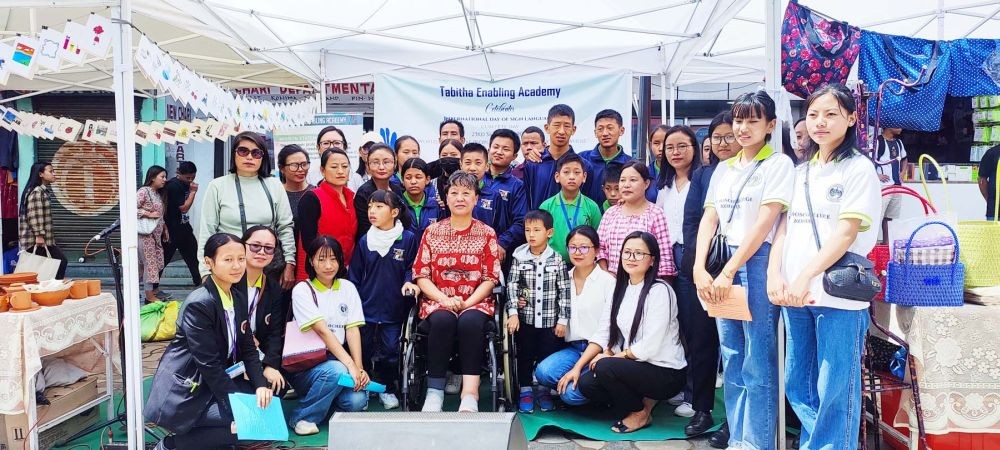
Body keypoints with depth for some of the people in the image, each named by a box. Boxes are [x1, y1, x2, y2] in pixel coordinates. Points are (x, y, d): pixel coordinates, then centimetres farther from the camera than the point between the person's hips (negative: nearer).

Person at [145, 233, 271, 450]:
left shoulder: (238, 298, 5)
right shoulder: (198, 304, -21)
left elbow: (247, 349, 6)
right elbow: (208, 363, -23)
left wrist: (261, 385, -11)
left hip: (219, 379, 8)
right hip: (186, 392, -8)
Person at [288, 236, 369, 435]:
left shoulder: (347, 288, 7)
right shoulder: (302, 290, -7)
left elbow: (353, 330, -1)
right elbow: (322, 331, -18)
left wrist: (359, 367, -15)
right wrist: (350, 365, -27)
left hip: (337, 360, 4)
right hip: (305, 364, -3)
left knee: (357, 401, -23)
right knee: (336, 371, -34)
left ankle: (324, 405, 11)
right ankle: (302, 416, -11)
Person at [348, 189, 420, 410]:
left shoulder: (408, 239, -5)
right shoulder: (364, 241, 2)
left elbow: (412, 268, 4)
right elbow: (354, 276, 7)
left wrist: (409, 282, -16)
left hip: (394, 308, -2)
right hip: (366, 307, 2)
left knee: (390, 350, 5)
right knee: (363, 349, 8)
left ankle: (387, 388, 24)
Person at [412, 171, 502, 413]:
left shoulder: (487, 234, 8)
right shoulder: (432, 231, 10)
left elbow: (490, 278, 1)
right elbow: (421, 275, 3)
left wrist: (466, 302, -15)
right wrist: (445, 299, -13)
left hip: (475, 302, 0)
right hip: (438, 301, 1)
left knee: (470, 321, -34)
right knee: (443, 320, -33)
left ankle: (470, 393, -35)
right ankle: (435, 391, -29)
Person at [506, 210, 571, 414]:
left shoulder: (557, 260, -3)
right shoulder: (519, 258, -2)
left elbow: (564, 291, -2)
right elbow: (512, 286, -4)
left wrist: (563, 319, -4)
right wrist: (513, 313, -13)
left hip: (549, 320, 0)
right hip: (525, 318, 0)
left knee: (547, 356, 8)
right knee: (525, 355, 9)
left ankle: (544, 390, 26)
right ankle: (525, 391, 24)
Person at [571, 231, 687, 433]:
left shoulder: (659, 291, -17)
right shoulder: (619, 289, 6)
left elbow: (650, 347, -21)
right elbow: (602, 334, 2)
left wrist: (613, 356, -10)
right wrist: (577, 367, -7)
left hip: (666, 372, -7)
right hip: (633, 366, 7)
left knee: (605, 367, -27)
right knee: (586, 383, -13)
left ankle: (641, 413, 0)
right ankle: (643, 400, 8)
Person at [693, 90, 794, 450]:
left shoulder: (778, 163, -3)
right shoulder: (723, 169, 15)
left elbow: (765, 222, -11)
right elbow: (708, 220, 9)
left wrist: (729, 272, -15)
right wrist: (699, 269, -5)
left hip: (758, 262, -6)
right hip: (724, 265, 6)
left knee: (758, 361, -3)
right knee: (731, 357, 11)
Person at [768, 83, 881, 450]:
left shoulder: (859, 168, -2)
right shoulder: (801, 172, 16)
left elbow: (847, 232, -12)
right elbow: (784, 227, 11)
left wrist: (805, 276, -19)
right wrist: (774, 275, -4)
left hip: (838, 294, -6)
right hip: (794, 294, 6)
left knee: (835, 388, 0)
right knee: (797, 384, 14)